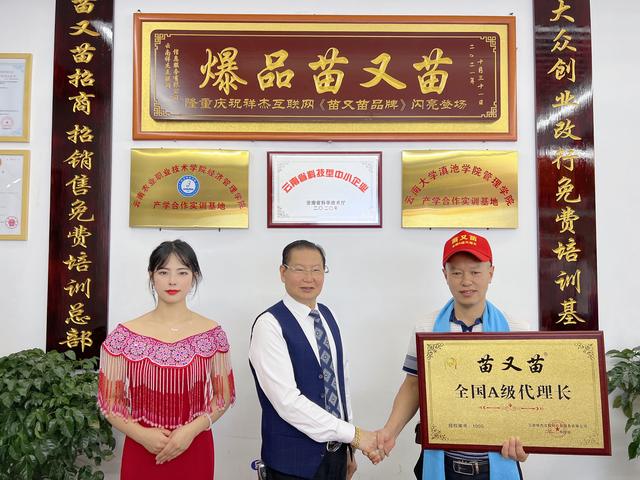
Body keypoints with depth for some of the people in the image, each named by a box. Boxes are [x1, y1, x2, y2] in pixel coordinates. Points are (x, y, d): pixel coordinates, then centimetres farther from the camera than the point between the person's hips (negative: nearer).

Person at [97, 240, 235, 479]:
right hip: (142, 452, 0)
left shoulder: (212, 334, -5)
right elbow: (109, 401, -1)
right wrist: (142, 435, -14)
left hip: (194, 452, 1)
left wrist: (192, 429, -12)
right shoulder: (124, 336, -6)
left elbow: (223, 396, 2)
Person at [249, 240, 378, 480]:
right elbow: (287, 401, -22)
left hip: (336, 451, 6)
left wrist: (347, 449, 11)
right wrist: (353, 434, -18)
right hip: (294, 459, -6)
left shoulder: (328, 316, 5)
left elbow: (341, 381, 10)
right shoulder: (269, 325, -16)